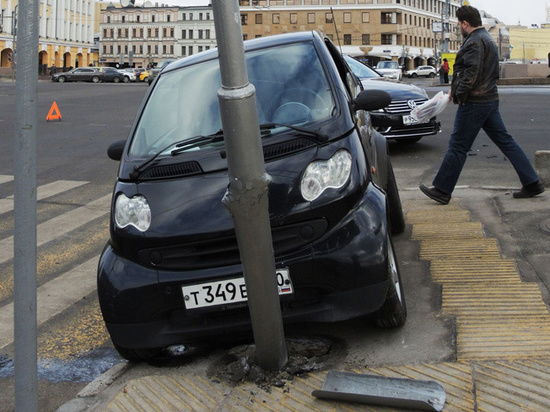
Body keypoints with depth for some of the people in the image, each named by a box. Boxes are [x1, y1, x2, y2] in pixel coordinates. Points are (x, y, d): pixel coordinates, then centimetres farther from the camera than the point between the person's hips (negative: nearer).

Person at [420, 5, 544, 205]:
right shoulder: (487, 39, 18)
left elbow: (472, 74, -24)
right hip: (490, 99, 10)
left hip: (474, 103, -10)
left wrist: (458, 94, -13)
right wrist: (456, 89, 16)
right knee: (505, 141, 11)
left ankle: (442, 190, 4)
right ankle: (532, 183, 11)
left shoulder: (474, 42, -15)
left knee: (457, 147, -3)